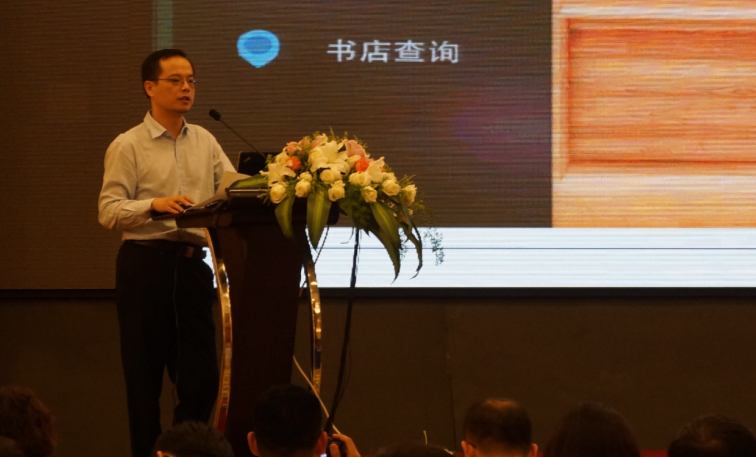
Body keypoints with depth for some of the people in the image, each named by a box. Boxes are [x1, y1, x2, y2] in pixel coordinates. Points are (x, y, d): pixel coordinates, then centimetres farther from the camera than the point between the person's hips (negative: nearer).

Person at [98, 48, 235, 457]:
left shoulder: (204, 142, 13)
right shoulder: (127, 146, -3)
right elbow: (108, 211, -10)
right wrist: (154, 204, -25)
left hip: (192, 265, 4)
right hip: (145, 265, -4)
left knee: (200, 375, 4)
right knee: (144, 376, 3)